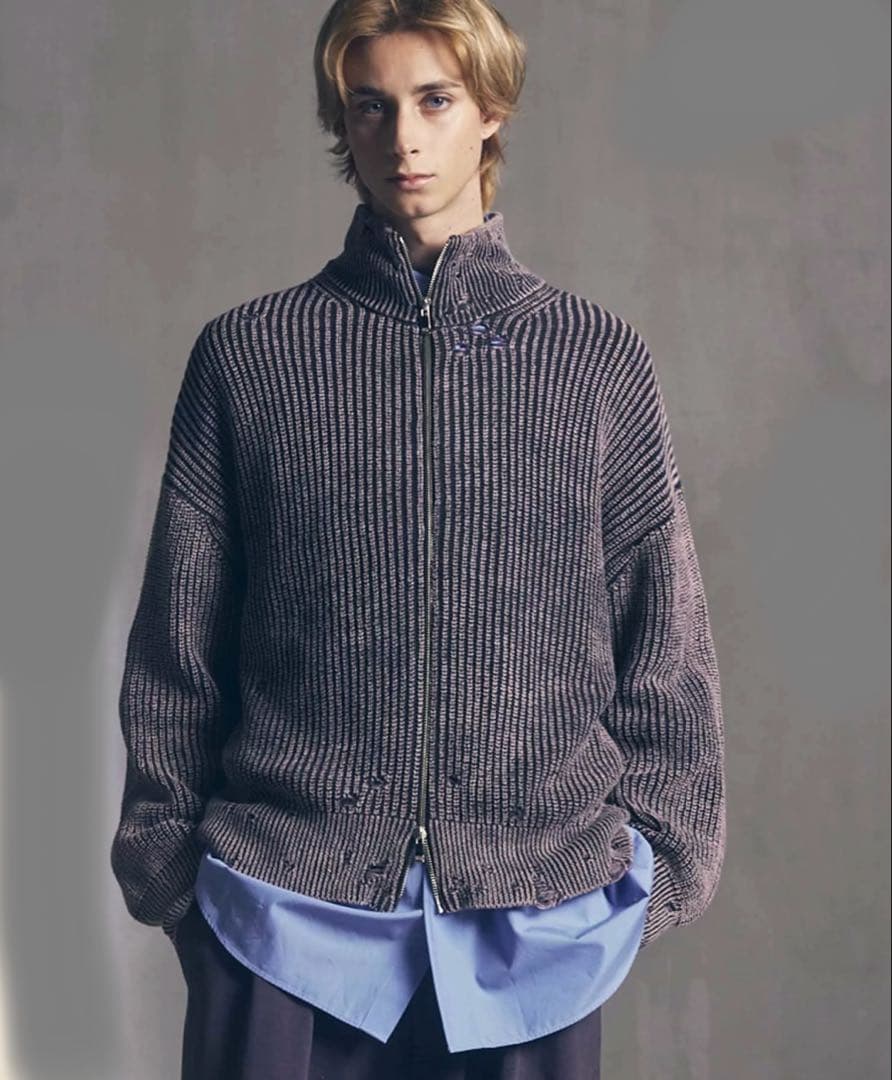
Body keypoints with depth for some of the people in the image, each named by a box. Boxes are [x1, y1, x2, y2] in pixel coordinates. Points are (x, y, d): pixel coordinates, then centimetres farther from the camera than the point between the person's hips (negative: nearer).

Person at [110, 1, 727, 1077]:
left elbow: (664, 639, 6)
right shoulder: (248, 354, 1)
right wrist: (164, 860, 6)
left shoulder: (597, 355, 2)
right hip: (294, 907, 0)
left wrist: (660, 856, 6)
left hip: (539, 916, 1)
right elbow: (176, 647, 5)